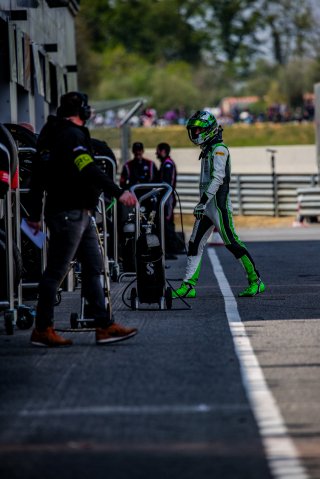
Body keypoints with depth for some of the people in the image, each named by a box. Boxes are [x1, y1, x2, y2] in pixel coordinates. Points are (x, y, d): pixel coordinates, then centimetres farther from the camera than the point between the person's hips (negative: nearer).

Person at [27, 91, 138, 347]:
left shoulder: (51, 133, 17)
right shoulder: (71, 135, -13)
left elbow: (37, 176, 20)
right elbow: (88, 169, -28)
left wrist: (35, 215, 24)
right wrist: (118, 192, -35)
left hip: (80, 213, 10)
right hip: (69, 213, -10)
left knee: (93, 267, 9)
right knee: (56, 271, -4)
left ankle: (105, 325, 8)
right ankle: (43, 329, 1)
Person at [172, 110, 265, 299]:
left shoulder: (219, 149, -11)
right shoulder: (207, 150, 18)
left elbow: (217, 178, -20)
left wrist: (203, 202, -23)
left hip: (219, 204, -10)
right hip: (208, 206, 10)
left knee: (232, 243, -9)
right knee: (195, 244, 5)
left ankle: (256, 281, -4)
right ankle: (189, 286, 5)